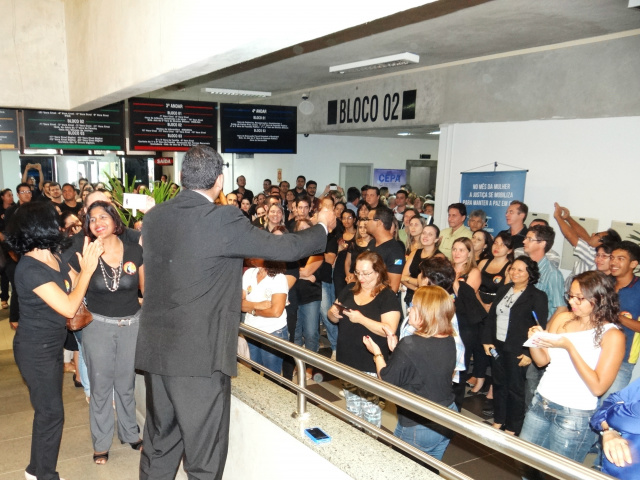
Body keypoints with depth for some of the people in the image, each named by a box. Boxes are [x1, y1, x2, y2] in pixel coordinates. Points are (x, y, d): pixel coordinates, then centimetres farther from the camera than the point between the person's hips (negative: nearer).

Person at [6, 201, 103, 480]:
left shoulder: (53, 258, 1)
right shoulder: (30, 269, -25)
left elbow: (73, 287, 4)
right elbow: (69, 308, -28)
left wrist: (87, 263, -5)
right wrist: (87, 269, -23)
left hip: (51, 345, 9)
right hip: (36, 349, -9)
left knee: (47, 409, 20)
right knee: (51, 412, 3)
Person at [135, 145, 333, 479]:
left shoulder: (153, 216, 4)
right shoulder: (223, 220, -16)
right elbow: (285, 248, -8)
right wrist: (322, 227, 11)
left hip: (156, 350, 7)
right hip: (200, 354, -7)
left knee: (159, 445, 22)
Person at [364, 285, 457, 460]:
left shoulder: (410, 345, -26)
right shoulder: (449, 342, -4)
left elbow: (387, 382, -14)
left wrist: (377, 353, -1)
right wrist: (396, 349, 4)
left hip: (417, 426, -7)